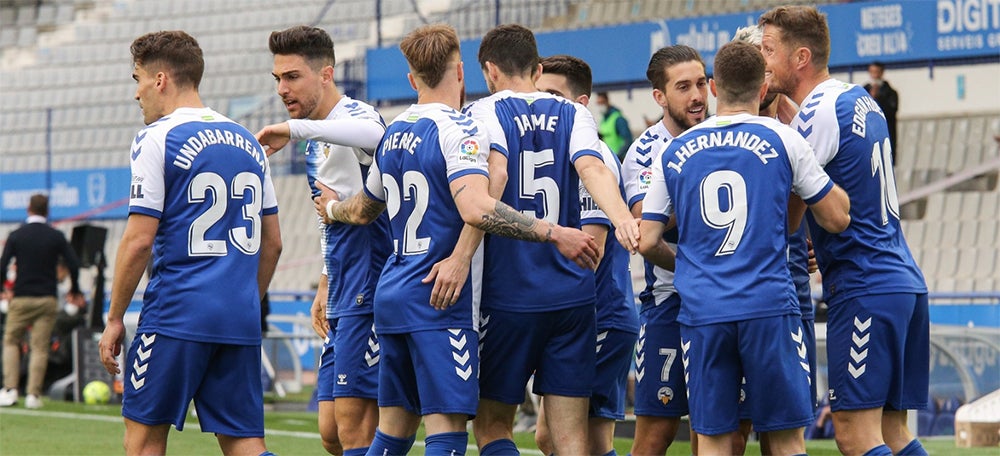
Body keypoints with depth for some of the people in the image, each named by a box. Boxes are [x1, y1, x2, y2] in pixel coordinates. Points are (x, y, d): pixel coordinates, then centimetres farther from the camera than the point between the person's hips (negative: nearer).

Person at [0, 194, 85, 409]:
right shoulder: (57, 236, 1)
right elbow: (73, 265, -3)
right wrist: (75, 292, 11)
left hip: (21, 299, -1)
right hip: (48, 299, 1)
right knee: (40, 347, 4)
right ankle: (33, 394, -3)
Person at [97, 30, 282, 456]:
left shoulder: (156, 140, -6)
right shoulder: (247, 142, 14)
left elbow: (139, 241, -11)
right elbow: (272, 242, 17)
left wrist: (114, 318, -3)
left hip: (176, 315, -6)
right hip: (240, 319, 6)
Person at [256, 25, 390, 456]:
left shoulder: (354, 115, -12)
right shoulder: (318, 141, 19)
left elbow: (373, 134, -39)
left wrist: (293, 128, -38)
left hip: (370, 290, -10)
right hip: (343, 299, 10)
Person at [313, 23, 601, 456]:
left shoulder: (394, 133, 14)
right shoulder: (458, 129, -11)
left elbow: (363, 209, 31)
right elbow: (475, 209, -27)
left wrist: (333, 209, 54)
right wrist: (555, 234, -26)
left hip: (392, 296, 8)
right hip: (439, 303, -8)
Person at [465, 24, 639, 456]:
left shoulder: (482, 113, -1)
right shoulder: (574, 115, 9)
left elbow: (494, 174, -19)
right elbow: (591, 166, -11)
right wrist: (621, 216, -29)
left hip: (507, 295, -3)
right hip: (572, 294, 3)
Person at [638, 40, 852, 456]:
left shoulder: (673, 152, 10)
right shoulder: (782, 138, 2)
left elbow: (648, 242, 10)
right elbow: (837, 218, 7)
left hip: (701, 312, 2)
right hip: (770, 308, -2)